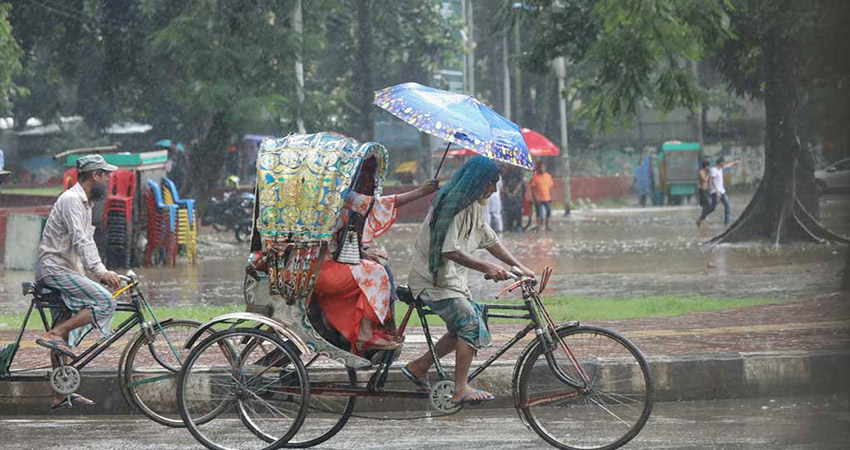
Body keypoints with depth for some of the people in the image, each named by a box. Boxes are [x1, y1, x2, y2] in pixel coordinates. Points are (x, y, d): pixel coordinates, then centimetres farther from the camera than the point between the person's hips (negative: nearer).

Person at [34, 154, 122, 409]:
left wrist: (102, 272, 14)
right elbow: (80, 240, -25)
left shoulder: (85, 203, 20)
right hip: (53, 267, -10)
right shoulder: (71, 199, -13)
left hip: (67, 270, 10)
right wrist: (100, 271, -34)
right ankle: (52, 335, -23)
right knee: (105, 302, -23)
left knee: (65, 338, 9)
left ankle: (61, 394, 10)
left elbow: (86, 241, 24)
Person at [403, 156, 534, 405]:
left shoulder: (475, 207, 10)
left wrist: (519, 267, 11)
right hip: (433, 281, -10)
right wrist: (487, 267, -31)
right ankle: (460, 390, -13)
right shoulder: (451, 207, -22)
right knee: (472, 325, -16)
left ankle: (418, 367, 21)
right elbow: (449, 251, -28)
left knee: (464, 330, 10)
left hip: (453, 280, 10)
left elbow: (490, 241, 17)